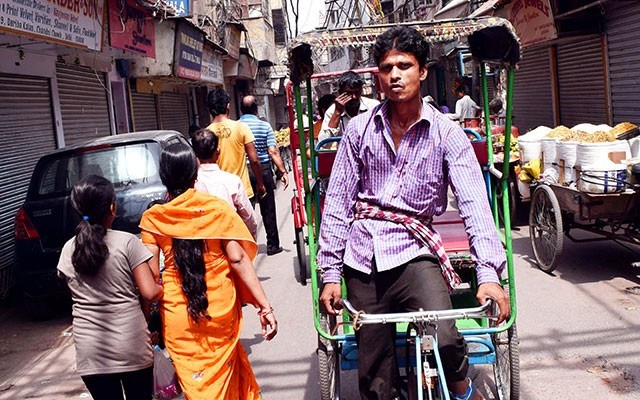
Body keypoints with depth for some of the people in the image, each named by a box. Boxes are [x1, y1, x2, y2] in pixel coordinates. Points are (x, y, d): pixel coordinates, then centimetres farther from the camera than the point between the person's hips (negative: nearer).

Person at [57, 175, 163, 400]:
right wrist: (165, 288, 7)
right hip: (131, 347, -3)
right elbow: (150, 293, -13)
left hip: (90, 353, 3)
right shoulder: (127, 242, -9)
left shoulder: (68, 250, 2)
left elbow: (77, 293, 11)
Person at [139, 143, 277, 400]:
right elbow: (238, 259, -13)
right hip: (221, 307, 1)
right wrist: (265, 307, -11)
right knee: (224, 371, 24)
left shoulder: (152, 219, -6)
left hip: (177, 314, -1)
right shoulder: (217, 208, -8)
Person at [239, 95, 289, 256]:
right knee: (268, 211, 8)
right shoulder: (264, 126, -5)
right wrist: (283, 172, -6)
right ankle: (273, 246, 14)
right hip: (264, 171, -1)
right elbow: (273, 152, -10)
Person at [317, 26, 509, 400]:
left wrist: (489, 273, -22)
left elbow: (475, 204, -9)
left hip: (413, 252, -1)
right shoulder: (360, 129, 3)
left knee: (444, 339, -24)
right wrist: (330, 273, 1)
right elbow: (337, 203, 5)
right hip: (363, 257, 2)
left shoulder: (447, 134, -1)